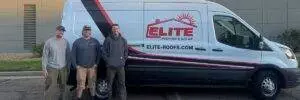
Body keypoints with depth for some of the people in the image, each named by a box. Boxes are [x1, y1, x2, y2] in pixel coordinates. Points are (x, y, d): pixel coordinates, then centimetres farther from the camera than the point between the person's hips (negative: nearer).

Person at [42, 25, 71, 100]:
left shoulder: (65, 42, 4)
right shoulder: (49, 42, -6)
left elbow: (68, 55, 11)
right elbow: (45, 56, -6)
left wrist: (68, 66, 10)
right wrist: (44, 68, -9)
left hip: (63, 68, 4)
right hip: (52, 68, -4)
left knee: (63, 86, 14)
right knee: (50, 88, -5)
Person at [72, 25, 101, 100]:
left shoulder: (95, 42, 5)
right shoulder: (77, 42, 2)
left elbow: (99, 53, 7)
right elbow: (73, 54, 2)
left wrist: (96, 63, -1)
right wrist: (76, 65, -4)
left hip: (92, 67, 2)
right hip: (81, 67, -1)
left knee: (92, 84, 10)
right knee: (80, 85, -1)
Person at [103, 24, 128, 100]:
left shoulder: (123, 40, 10)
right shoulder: (108, 40, 2)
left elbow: (126, 51, 15)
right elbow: (104, 51, 2)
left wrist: (124, 60, 5)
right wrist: (107, 60, -5)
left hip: (120, 66, 2)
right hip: (110, 66, -2)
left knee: (122, 84, 3)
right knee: (110, 84, 7)